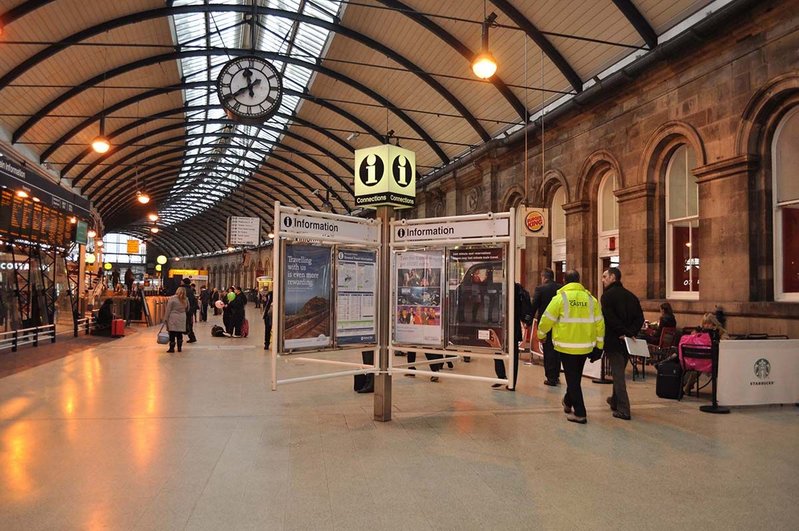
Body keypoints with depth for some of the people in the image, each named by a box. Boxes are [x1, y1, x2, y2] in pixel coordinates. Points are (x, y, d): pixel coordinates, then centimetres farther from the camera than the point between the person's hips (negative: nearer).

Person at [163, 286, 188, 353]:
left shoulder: (172, 298, -9)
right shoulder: (186, 299, 5)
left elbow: (168, 310, -8)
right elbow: (187, 309, 18)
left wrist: (165, 319, -3)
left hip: (173, 318, -4)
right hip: (182, 319, 4)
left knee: (172, 334, 1)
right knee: (180, 334, 11)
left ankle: (172, 348, 3)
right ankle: (179, 348, 15)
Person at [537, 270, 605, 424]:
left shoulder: (560, 298, -10)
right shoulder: (591, 298, 3)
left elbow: (547, 319, -7)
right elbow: (599, 323, 5)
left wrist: (541, 334, 12)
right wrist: (599, 345, 14)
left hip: (567, 346, -4)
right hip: (586, 346, 5)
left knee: (572, 379, 5)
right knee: (576, 377, 22)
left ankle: (580, 413, 6)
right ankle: (568, 402, 40)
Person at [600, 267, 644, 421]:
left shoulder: (608, 295, -10)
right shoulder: (631, 296, 10)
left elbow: (609, 318, -21)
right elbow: (640, 318, 3)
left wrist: (622, 332, -16)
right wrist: (631, 333, -6)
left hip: (613, 340, -7)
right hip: (627, 342, 7)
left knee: (618, 374, -2)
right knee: (619, 372, 20)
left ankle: (623, 410, -1)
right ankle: (615, 401, 35)